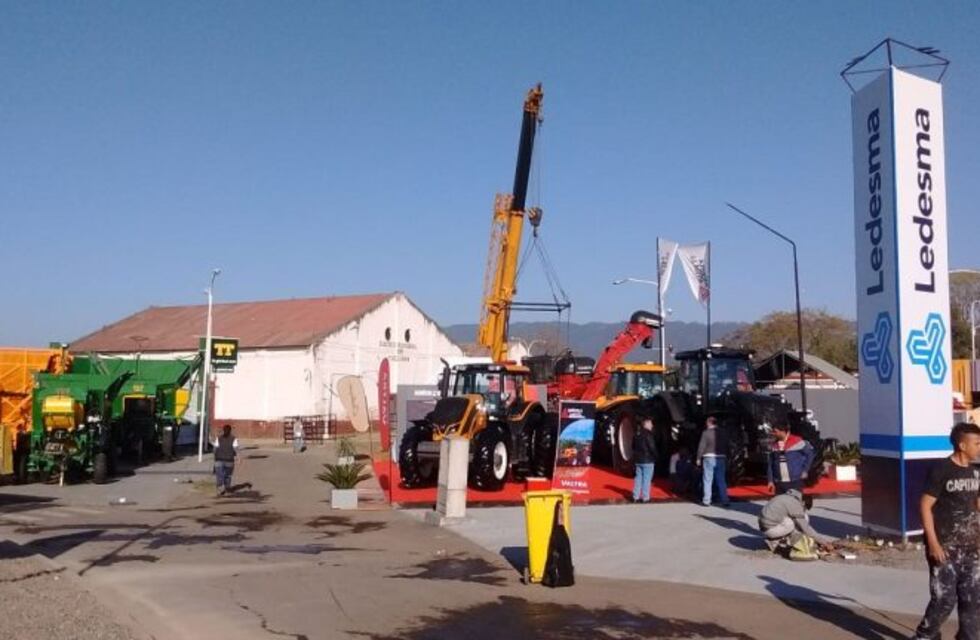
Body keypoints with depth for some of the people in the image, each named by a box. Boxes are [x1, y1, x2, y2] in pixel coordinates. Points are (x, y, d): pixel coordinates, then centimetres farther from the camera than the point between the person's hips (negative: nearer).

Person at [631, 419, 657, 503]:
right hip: (647, 460, -8)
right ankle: (645, 497, -2)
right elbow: (652, 447, -17)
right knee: (647, 479, -3)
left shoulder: (636, 434, 11)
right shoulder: (648, 434, -15)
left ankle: (636, 497, 13)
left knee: (638, 478, 12)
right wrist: (655, 456, -3)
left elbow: (633, 446, 17)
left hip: (638, 460, 8)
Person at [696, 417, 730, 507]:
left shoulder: (706, 433, -8)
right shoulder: (724, 433, 6)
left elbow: (701, 446, -9)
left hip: (709, 458, -4)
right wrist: (726, 458, 14)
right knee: (721, 481, 9)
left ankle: (706, 501, 5)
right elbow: (727, 446, 8)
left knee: (707, 480, 4)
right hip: (721, 458, 4)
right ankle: (725, 501, 7)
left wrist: (699, 458, -2)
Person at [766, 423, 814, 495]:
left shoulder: (797, 441, -7)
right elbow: (770, 465, 10)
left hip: (795, 482, -4)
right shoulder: (774, 445, 6)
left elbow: (810, 453, 3)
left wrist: (805, 471, 2)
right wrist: (770, 481, 6)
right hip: (779, 484, 4)